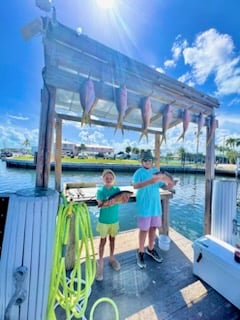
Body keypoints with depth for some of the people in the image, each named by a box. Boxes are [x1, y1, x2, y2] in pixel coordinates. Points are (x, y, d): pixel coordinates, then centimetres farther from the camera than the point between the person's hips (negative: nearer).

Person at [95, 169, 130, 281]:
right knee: (103, 240, 9)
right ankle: (100, 263, 26)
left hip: (114, 219, 3)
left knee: (112, 238, 19)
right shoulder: (100, 190, -13)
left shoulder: (117, 189, -5)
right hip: (103, 220, -2)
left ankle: (112, 258, 40)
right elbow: (100, 204, -23)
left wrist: (125, 197, -41)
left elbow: (123, 199, -17)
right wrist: (109, 202, -42)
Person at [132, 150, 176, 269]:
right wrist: (149, 181, -40)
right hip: (144, 206, -5)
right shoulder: (139, 172, -12)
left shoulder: (156, 172, 6)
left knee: (153, 227, 18)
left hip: (156, 205, 6)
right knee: (144, 230, 6)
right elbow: (135, 186, -28)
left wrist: (169, 185, -14)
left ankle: (150, 249, 39)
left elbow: (163, 185, 8)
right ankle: (140, 252, 27)